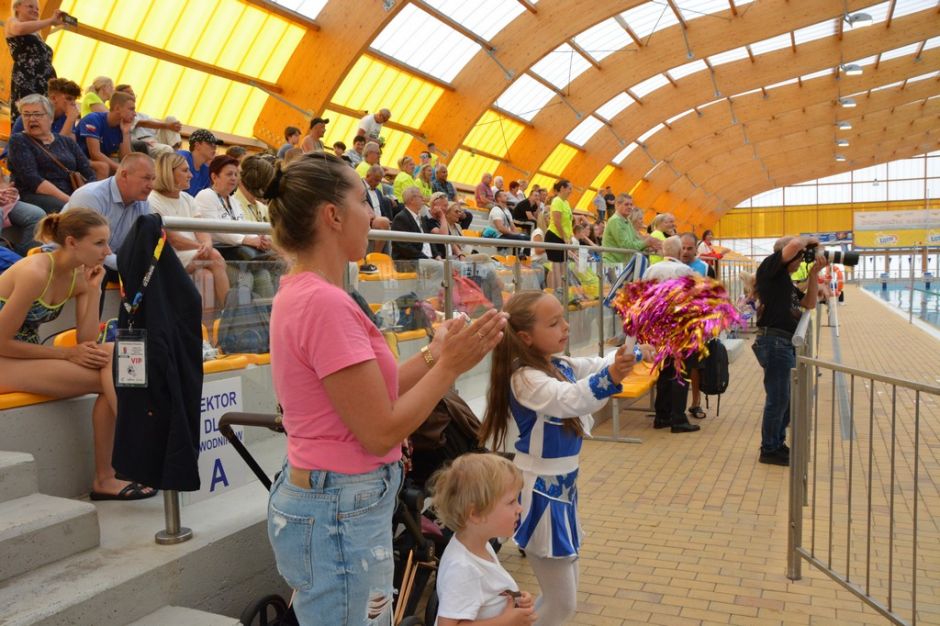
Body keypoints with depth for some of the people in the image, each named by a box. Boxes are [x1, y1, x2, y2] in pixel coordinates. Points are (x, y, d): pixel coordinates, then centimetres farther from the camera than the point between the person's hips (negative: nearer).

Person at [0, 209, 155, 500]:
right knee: (109, 379, -19)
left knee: (110, 355, -16)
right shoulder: (35, 272, -21)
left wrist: (94, 289, -10)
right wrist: (66, 353, -15)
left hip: (29, 355, 7)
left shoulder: (79, 277, 1)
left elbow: (87, 342, -5)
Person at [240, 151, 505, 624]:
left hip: (318, 500, 9)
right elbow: (381, 433, -20)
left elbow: (367, 395, 9)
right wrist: (450, 366, -13)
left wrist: (433, 354, 6)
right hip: (340, 515, -9)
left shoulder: (300, 293, 7)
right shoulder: (325, 302, -23)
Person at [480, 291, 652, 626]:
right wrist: (609, 377, -57)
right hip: (540, 492, -9)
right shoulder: (525, 378, -24)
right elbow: (569, 400, -43)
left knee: (567, 591, 23)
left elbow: (599, 365, 18)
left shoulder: (561, 366, 3)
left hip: (563, 485, 9)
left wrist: (635, 352, 6)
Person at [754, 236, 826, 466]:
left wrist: (813, 274, 11)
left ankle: (778, 444, 30)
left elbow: (809, 303, 19)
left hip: (787, 343, 10)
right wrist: (810, 240, -1)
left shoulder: (786, 280, 21)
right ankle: (769, 450, 8)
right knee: (777, 399, -3)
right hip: (774, 341, -10)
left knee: (787, 398, 18)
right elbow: (794, 244, -22)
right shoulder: (769, 267, -6)